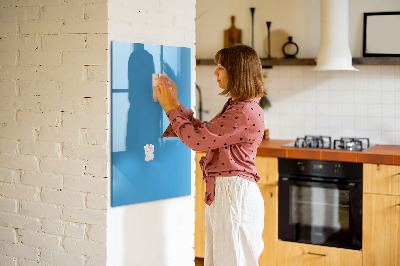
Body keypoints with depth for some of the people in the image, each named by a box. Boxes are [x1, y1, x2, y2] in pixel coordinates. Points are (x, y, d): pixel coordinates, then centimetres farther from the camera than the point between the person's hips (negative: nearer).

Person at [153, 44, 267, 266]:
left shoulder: (246, 112, -20)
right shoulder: (235, 106, 13)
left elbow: (197, 140, -19)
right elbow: (203, 131, 17)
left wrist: (171, 108, -8)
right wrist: (176, 104, 15)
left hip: (235, 194, -10)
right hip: (222, 191, 10)